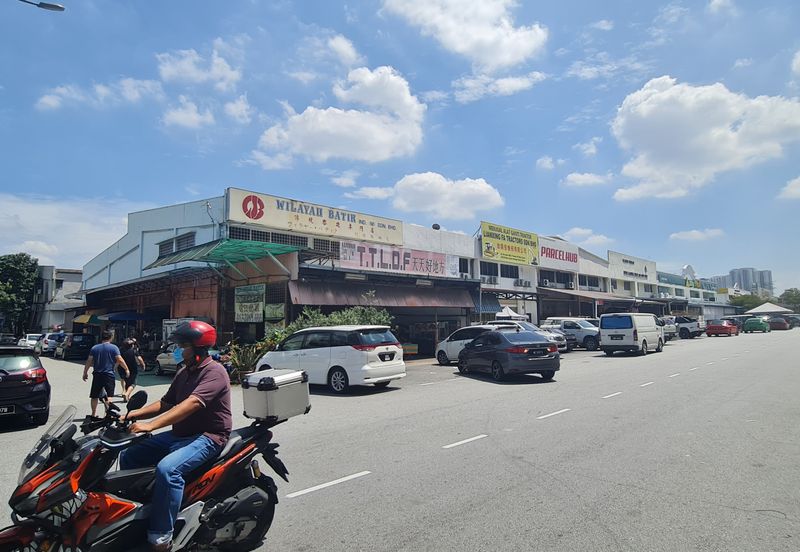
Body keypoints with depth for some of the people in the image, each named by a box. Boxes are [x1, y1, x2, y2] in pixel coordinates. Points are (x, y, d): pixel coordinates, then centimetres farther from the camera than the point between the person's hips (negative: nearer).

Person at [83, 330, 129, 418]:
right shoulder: (114, 347, -6)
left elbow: (89, 361, 4)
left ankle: (94, 414, 20)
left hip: (97, 375, 3)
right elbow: (120, 360, -9)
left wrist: (85, 373, 14)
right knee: (108, 396, 0)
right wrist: (126, 369, 2)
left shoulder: (94, 348, 5)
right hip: (109, 374, -3)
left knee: (95, 396, 12)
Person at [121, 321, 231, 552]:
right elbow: (165, 403, 15)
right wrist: (133, 414, 1)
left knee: (167, 469, -31)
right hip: (179, 434, 10)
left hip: (207, 437, -10)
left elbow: (191, 404, -29)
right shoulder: (184, 372, 14)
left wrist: (150, 425, -33)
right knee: (128, 456, 8)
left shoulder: (214, 371, -17)